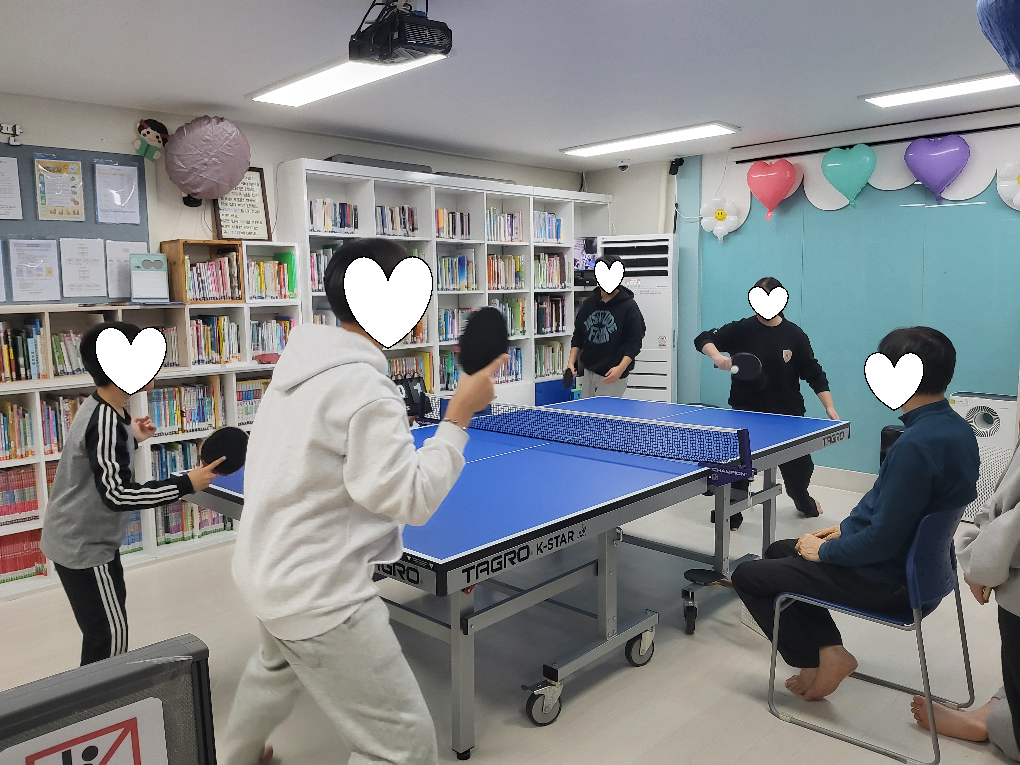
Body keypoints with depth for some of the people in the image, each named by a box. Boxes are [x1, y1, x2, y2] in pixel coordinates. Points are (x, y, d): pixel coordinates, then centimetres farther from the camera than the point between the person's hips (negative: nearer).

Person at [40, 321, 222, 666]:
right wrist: (186, 484, -32)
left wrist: (131, 439, 6)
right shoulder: (104, 423, -29)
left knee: (109, 620, 24)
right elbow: (117, 495, -32)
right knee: (109, 631, -4)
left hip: (88, 538, 11)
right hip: (82, 546, -11)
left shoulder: (101, 410, 2)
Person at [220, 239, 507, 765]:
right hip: (318, 594, -10)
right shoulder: (365, 389, -24)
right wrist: (460, 415, -21)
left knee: (276, 667, 39)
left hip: (264, 570, 10)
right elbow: (412, 500, -23)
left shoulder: (300, 364, 2)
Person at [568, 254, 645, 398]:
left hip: (613, 376, -6)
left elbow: (634, 343, -10)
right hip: (589, 371, 6)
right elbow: (578, 337, 15)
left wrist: (620, 368, -22)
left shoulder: (628, 306, -7)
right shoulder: (589, 304, 8)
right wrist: (571, 362, 2)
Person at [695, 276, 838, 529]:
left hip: (787, 413, 2)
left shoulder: (794, 335, -2)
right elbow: (703, 340, -8)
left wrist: (829, 407, -6)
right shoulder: (741, 330, -5)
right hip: (746, 412, -1)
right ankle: (730, 514, 11)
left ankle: (804, 502, 46)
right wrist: (716, 355, -29)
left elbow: (814, 373, 1)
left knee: (799, 465, 14)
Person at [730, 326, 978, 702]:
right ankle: (828, 647, 15)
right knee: (779, 551, 21)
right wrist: (847, 528, 10)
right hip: (919, 560, 9)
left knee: (746, 575, 3)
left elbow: (883, 540, -27)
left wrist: (826, 550, -11)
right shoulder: (956, 429, 0)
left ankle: (818, 658, 9)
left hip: (886, 581, -9)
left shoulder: (916, 445, -31)